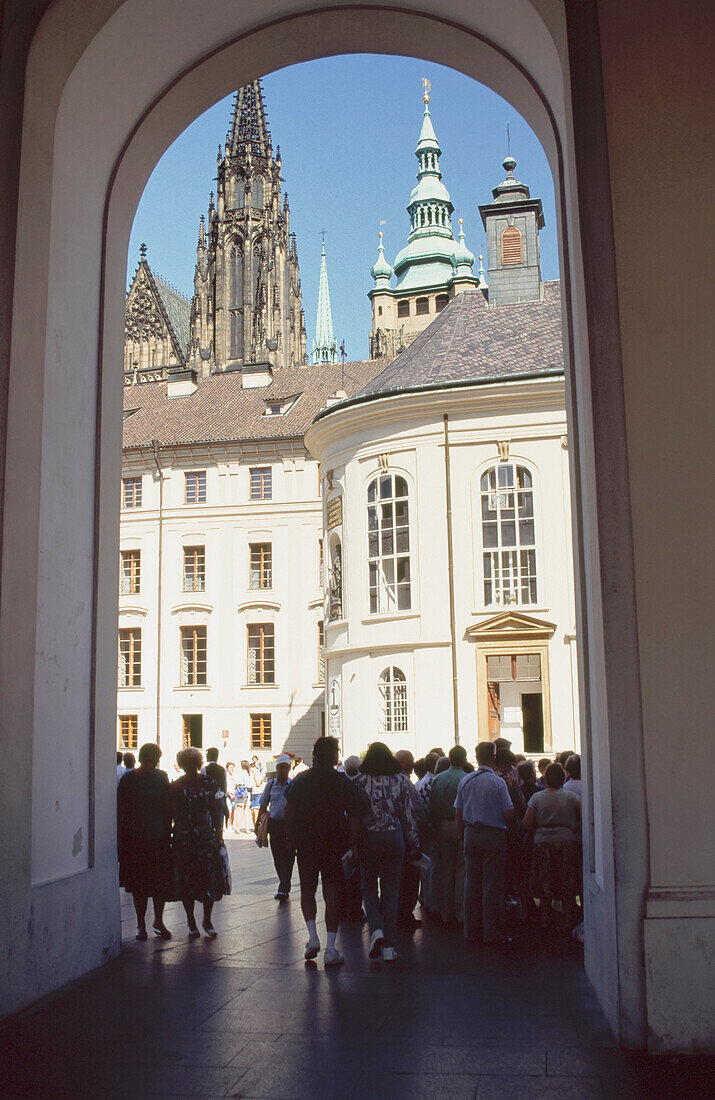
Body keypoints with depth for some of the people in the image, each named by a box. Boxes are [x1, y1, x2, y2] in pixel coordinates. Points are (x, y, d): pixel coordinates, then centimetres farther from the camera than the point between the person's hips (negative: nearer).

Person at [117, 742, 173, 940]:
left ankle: (159, 920, 18)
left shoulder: (162, 777, 6)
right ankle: (141, 924, 18)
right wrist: (121, 840, -7)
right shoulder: (129, 779, -4)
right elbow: (121, 810, -3)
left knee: (162, 882, 1)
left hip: (159, 838, 2)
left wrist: (168, 833, 8)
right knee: (139, 884, 5)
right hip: (136, 840, -2)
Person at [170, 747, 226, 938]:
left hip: (207, 838, 0)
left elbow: (216, 811, 6)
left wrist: (218, 835, 2)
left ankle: (207, 920, 16)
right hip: (183, 840, 0)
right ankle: (191, 923, 16)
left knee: (210, 878, -2)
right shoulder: (176, 786, 1)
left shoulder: (210, 784, 3)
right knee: (186, 881, 3)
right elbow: (172, 813, 2)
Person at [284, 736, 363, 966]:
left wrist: (292, 839, 10)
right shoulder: (344, 783, -6)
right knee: (332, 894, 4)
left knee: (307, 890, 18)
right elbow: (354, 818, -9)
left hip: (306, 844, 2)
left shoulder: (300, 780, 1)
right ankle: (331, 949, 3)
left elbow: (288, 812, 2)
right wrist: (353, 845, -4)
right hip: (335, 844, -1)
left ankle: (312, 936, 5)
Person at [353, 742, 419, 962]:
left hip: (369, 838, -1)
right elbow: (408, 813, 3)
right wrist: (414, 843, 10)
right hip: (394, 837, 2)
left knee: (369, 887, 13)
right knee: (391, 890, 8)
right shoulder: (401, 779, 1)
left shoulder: (360, 781, -5)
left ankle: (376, 929, -9)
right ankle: (389, 945, 7)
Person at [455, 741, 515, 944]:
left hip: (471, 835, 5)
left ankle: (472, 930, 15)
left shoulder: (465, 781, 4)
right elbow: (509, 814, -10)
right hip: (494, 835, -5)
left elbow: (459, 814, 8)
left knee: (472, 882, 10)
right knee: (492, 884, 0)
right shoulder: (498, 782, -11)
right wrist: (512, 828, 9)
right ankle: (492, 933, 3)